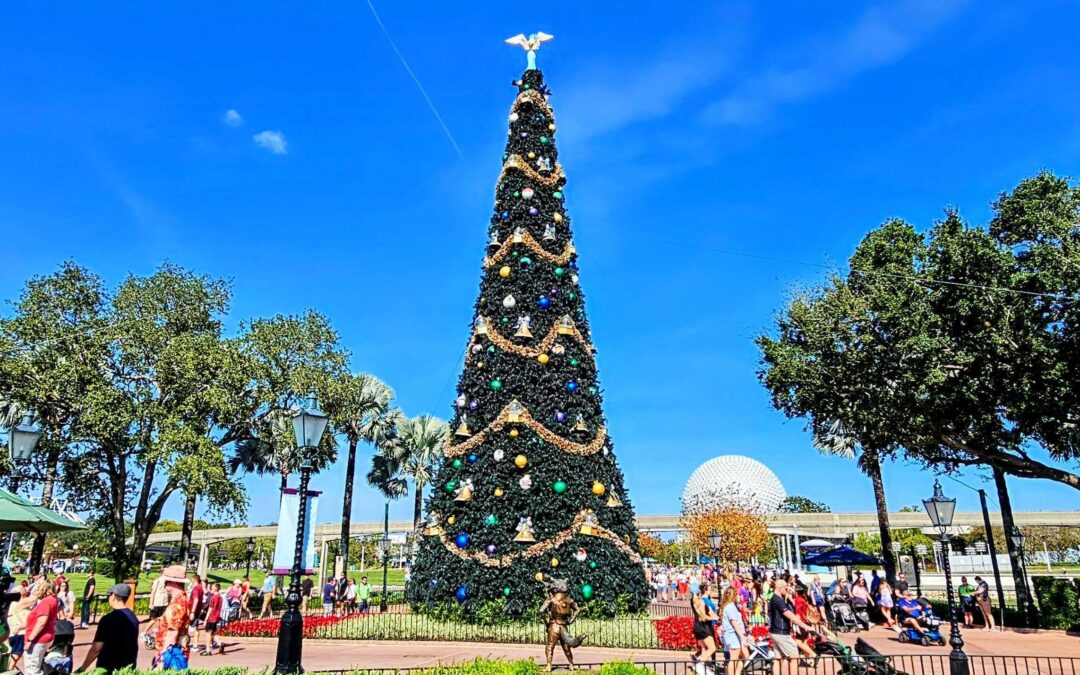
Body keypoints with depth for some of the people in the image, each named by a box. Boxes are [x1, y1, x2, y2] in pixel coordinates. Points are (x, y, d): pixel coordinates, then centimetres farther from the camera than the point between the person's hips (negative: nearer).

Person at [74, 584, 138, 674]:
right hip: (128, 668, 6)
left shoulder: (108, 619, -17)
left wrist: (81, 669, -9)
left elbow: (96, 649, -18)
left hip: (109, 670, -6)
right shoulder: (133, 617, 5)